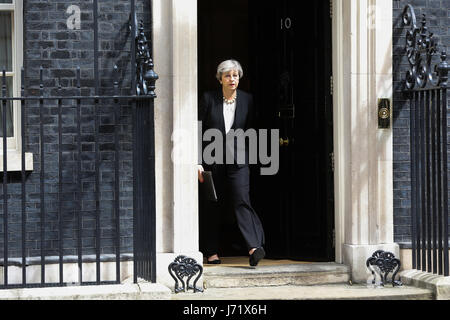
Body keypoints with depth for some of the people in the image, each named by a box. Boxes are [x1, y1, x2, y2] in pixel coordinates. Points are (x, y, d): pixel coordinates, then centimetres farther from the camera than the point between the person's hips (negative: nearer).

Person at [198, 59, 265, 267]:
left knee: (242, 201, -14)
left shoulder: (247, 100, 6)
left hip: (238, 161, 0)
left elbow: (251, 130, 16)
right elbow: (199, 131, 0)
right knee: (214, 207, 6)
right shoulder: (208, 99, 1)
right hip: (213, 161, 0)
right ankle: (212, 252, 16)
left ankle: (254, 248, -25)